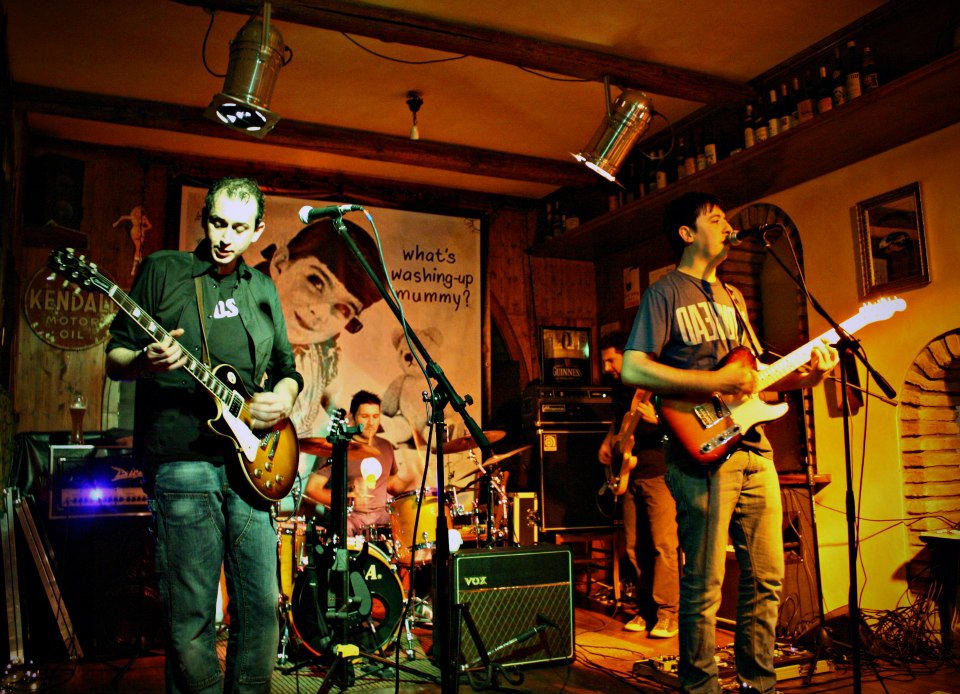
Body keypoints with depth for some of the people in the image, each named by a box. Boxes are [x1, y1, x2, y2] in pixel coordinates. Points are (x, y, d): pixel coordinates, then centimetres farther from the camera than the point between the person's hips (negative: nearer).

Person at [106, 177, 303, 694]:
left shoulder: (262, 290, 16)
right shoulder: (162, 270, 3)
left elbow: (286, 368, 22)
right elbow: (115, 359, 3)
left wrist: (283, 397, 1)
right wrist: (146, 362, -19)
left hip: (250, 464, 4)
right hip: (181, 465, -4)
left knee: (262, 604, 7)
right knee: (191, 616, 1)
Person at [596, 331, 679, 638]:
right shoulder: (619, 387, 15)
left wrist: (656, 419, -27)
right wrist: (608, 442, 12)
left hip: (658, 474, -7)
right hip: (629, 475, 7)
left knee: (663, 544, -8)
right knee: (634, 546, 9)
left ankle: (667, 614, 0)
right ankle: (645, 610, 19)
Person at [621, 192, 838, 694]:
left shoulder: (732, 298, 22)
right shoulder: (665, 293, -2)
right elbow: (632, 369, -14)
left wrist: (802, 376, 6)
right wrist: (713, 382, -18)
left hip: (754, 450, 8)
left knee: (766, 577, 12)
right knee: (704, 585, -2)